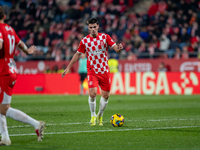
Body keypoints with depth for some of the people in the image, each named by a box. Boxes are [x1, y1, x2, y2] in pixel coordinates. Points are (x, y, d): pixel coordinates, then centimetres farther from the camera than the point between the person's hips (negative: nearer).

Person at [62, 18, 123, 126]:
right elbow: (77, 54, 11)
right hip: (92, 71, -1)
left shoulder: (105, 37, -1)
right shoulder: (84, 41, -1)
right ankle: (93, 116, 2)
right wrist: (68, 68, 12)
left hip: (104, 71, 1)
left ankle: (100, 115, 28)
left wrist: (119, 48, -33)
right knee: (92, 93, -18)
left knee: (105, 95, 5)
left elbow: (115, 47, -8)